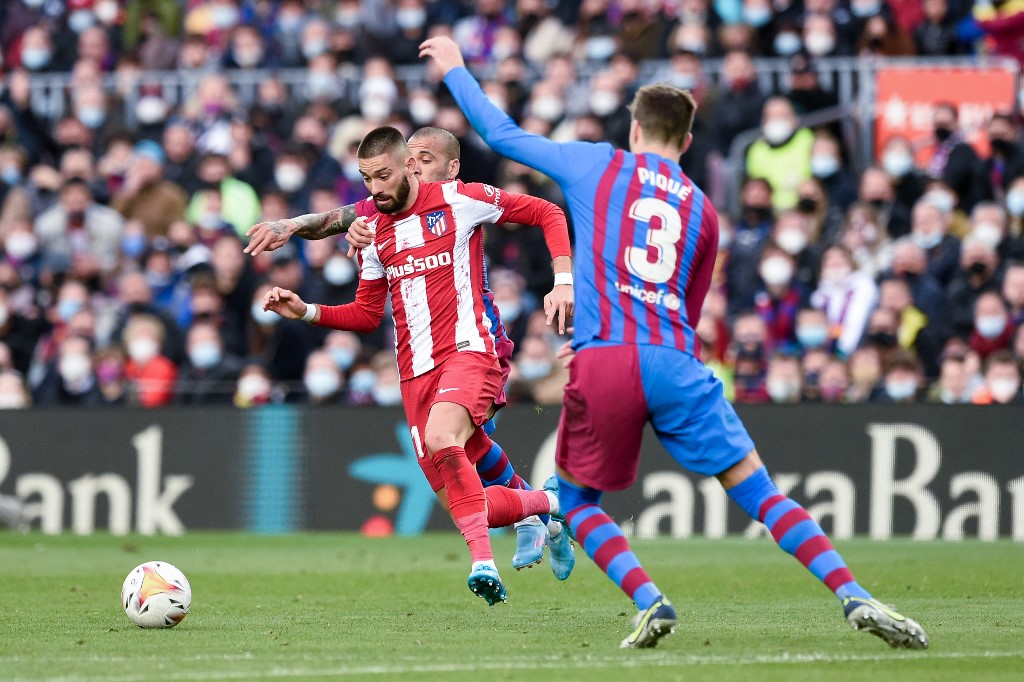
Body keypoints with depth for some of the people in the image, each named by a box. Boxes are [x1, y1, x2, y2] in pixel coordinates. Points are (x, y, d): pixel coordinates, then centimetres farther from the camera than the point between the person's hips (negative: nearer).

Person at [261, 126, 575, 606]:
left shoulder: (458, 200, -2)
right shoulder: (375, 231, 15)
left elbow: (547, 213, 3)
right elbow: (368, 314, 23)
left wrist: (563, 280, -9)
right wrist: (306, 312, 9)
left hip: (468, 351, -6)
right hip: (416, 373, 6)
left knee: (441, 438, -37)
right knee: (470, 505, 2)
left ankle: (483, 561, -34)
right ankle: (551, 504, 31)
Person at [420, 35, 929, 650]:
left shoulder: (597, 165, 14)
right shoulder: (702, 209, 20)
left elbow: (502, 134, 23)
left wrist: (455, 69, 37)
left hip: (601, 362, -2)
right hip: (676, 364, 2)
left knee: (576, 504, 16)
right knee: (761, 491, 2)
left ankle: (649, 600, -7)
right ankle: (856, 598, -12)